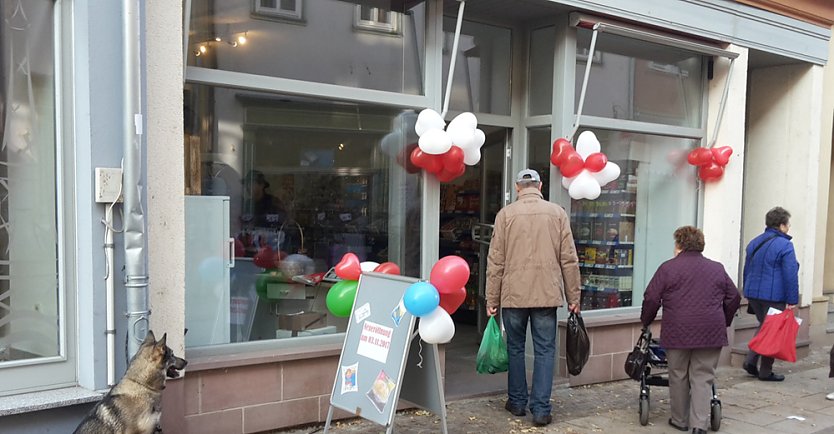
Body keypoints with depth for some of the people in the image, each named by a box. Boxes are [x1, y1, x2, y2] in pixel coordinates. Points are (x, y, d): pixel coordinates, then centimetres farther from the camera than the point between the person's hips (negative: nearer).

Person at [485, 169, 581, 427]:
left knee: (515, 348, 14)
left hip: (514, 294, 0)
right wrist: (573, 297, 9)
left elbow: (495, 261, -1)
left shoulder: (506, 214, 0)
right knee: (545, 351, 7)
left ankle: (517, 402, 24)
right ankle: (541, 409, 6)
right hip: (547, 294, 0)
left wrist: (492, 300, 5)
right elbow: (569, 260, 2)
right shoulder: (557, 213, 3)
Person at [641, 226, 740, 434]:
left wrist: (646, 322, 13)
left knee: (678, 377, 11)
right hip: (711, 332, 2)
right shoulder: (717, 269, 12)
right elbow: (734, 298, 16)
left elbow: (651, 299, -2)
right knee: (703, 378, 6)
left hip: (677, 332, -2)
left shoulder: (668, 268, 1)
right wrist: (724, 322, 29)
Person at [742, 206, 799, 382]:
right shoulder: (784, 245, -12)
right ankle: (765, 371, 10)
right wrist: (792, 301, -12)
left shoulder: (754, 243, 11)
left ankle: (750, 360, 9)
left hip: (753, 294, 7)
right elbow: (791, 275, -16)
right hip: (774, 296, -7)